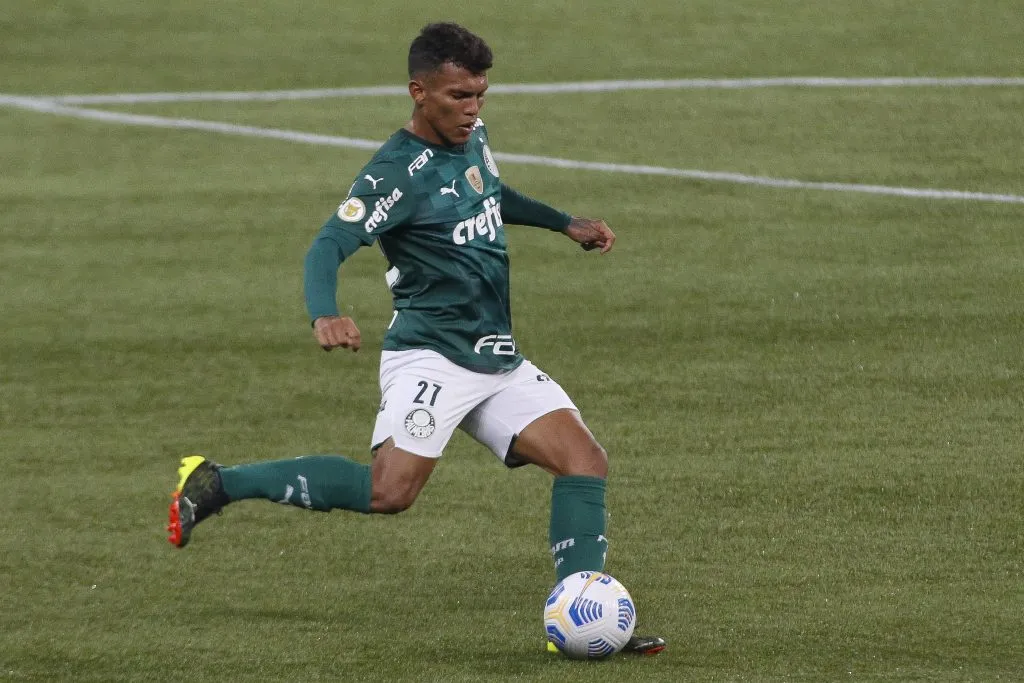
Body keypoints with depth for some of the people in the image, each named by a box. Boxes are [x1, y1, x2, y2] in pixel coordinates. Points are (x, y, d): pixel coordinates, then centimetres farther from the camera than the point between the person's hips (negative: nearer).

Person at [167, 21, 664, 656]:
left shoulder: (472, 137, 11)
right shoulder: (397, 173, -15)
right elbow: (330, 245, -27)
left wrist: (565, 223, 35)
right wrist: (325, 315, -46)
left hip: (498, 362, 8)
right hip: (430, 358, -8)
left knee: (586, 461, -6)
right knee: (389, 492, -24)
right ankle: (216, 485, -12)